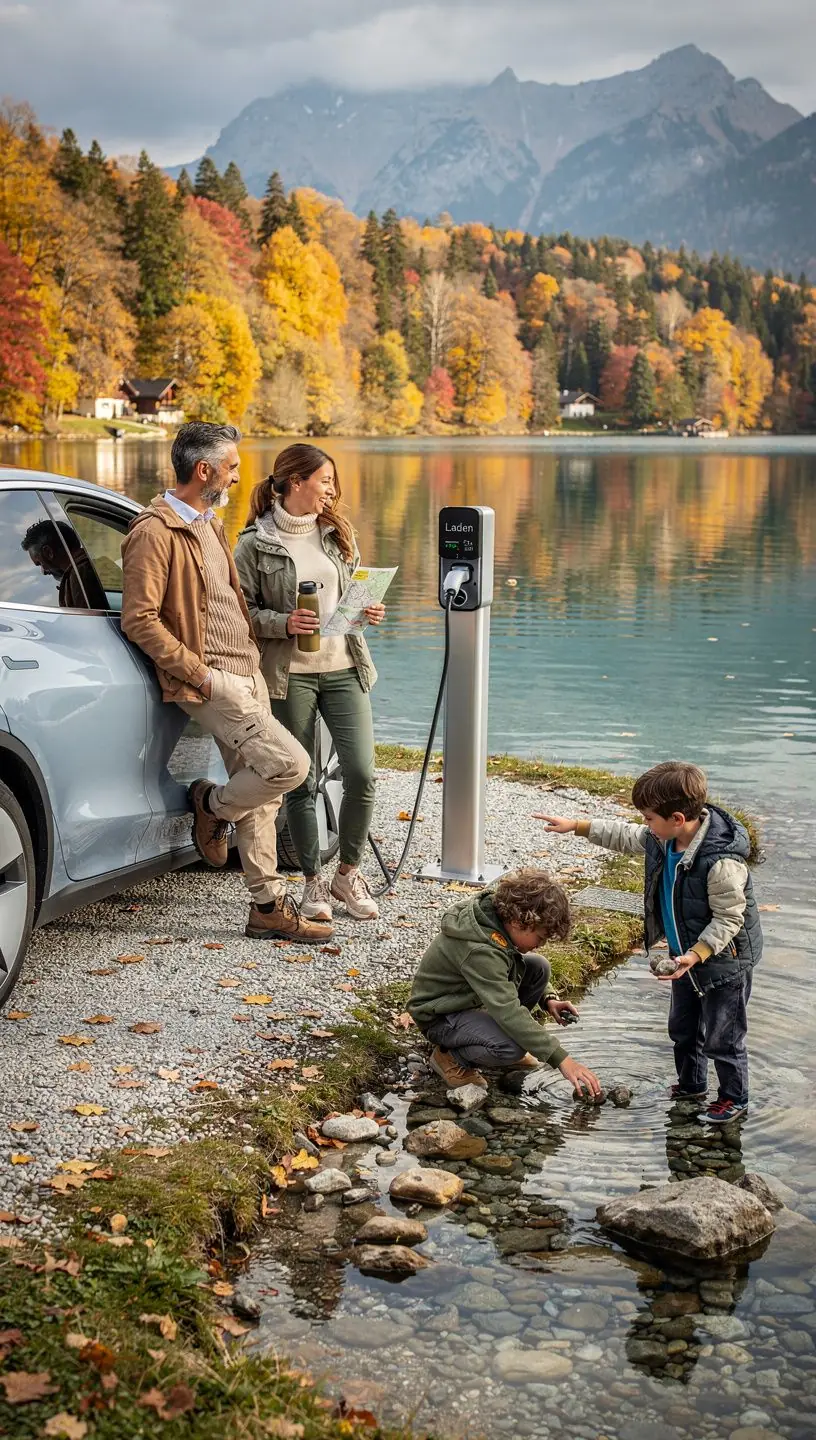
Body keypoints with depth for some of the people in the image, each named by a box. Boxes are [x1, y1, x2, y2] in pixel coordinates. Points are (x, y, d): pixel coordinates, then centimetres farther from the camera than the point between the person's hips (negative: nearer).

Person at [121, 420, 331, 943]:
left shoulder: (210, 522, 17)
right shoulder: (155, 532, -13)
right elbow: (139, 619, -17)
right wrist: (198, 671, -17)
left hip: (247, 673, 9)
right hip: (211, 680, -9)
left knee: (260, 794, 8)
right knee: (289, 764, -18)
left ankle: (269, 907, 16)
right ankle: (213, 805, 8)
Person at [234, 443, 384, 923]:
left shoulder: (338, 533, 11)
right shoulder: (255, 543, -4)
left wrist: (368, 611, 0)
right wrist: (284, 623, -18)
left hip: (345, 668, 4)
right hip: (290, 675, -3)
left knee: (362, 774, -5)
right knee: (301, 782, 4)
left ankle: (348, 874, 15)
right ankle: (314, 881, 20)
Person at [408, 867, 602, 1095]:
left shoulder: (494, 912, -8)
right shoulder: (479, 950, -35)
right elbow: (509, 1012, -40)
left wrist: (549, 999, -2)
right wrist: (562, 1060, -39)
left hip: (472, 998, 9)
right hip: (441, 1016, -9)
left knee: (538, 967, -6)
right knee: (512, 1048, -33)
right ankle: (452, 1057, -5)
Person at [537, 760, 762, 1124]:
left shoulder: (721, 861, -35)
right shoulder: (662, 839, -9)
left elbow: (729, 919, -27)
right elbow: (626, 836, 10)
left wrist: (695, 955, -34)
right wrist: (575, 826, 10)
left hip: (724, 960, -9)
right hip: (686, 954, 9)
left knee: (721, 1036, 6)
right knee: (682, 1027, 23)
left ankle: (734, 1098, 26)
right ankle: (691, 1084, 43)